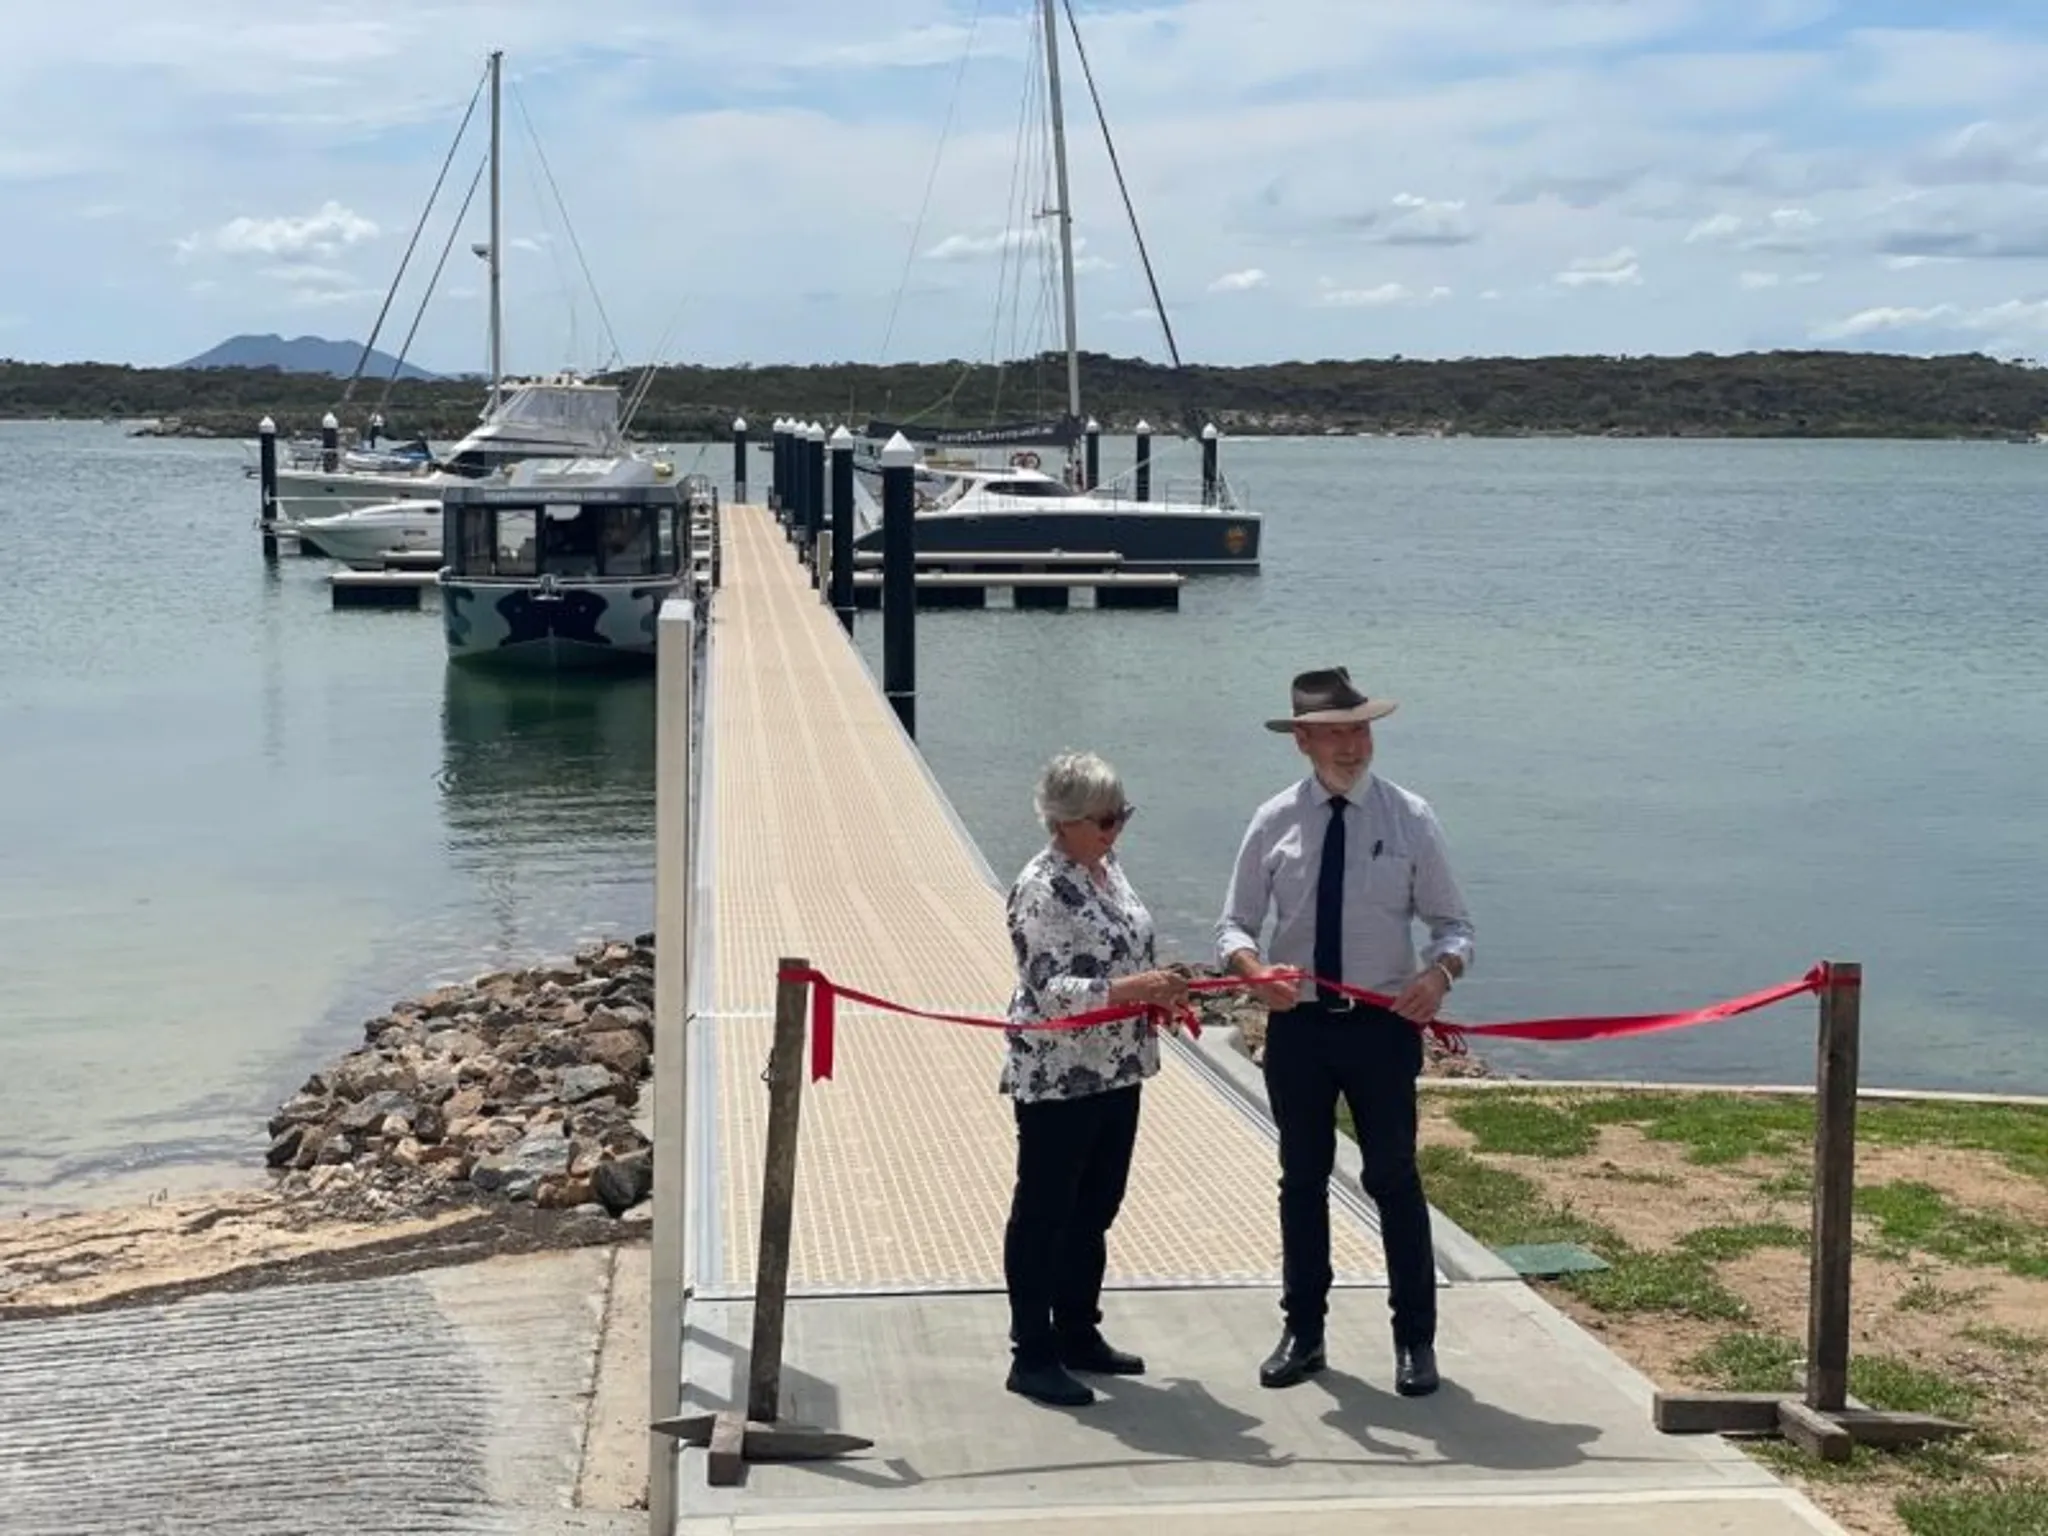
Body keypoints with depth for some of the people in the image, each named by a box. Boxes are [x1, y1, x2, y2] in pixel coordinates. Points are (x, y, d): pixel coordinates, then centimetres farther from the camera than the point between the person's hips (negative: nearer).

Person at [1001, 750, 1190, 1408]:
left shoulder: (1107, 868, 9)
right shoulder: (1042, 889, -18)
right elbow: (1051, 989, -24)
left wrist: (1161, 992, 8)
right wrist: (1133, 989, -34)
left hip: (1116, 1072, 9)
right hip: (1057, 1079, -9)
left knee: (1095, 1206, 17)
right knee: (1043, 1213, 1)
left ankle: (1078, 1334, 30)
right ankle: (1032, 1356, 9)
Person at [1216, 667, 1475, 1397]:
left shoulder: (1410, 818, -4)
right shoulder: (1275, 821, -1)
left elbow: (1453, 923, -1)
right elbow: (1234, 925, 1)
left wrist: (1440, 971, -23)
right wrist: (1253, 966, -22)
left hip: (1383, 1025, -2)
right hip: (1297, 1025, 2)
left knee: (1395, 1180, 5)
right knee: (1302, 1179, 13)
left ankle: (1415, 1340, 19)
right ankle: (1302, 1332, 27)